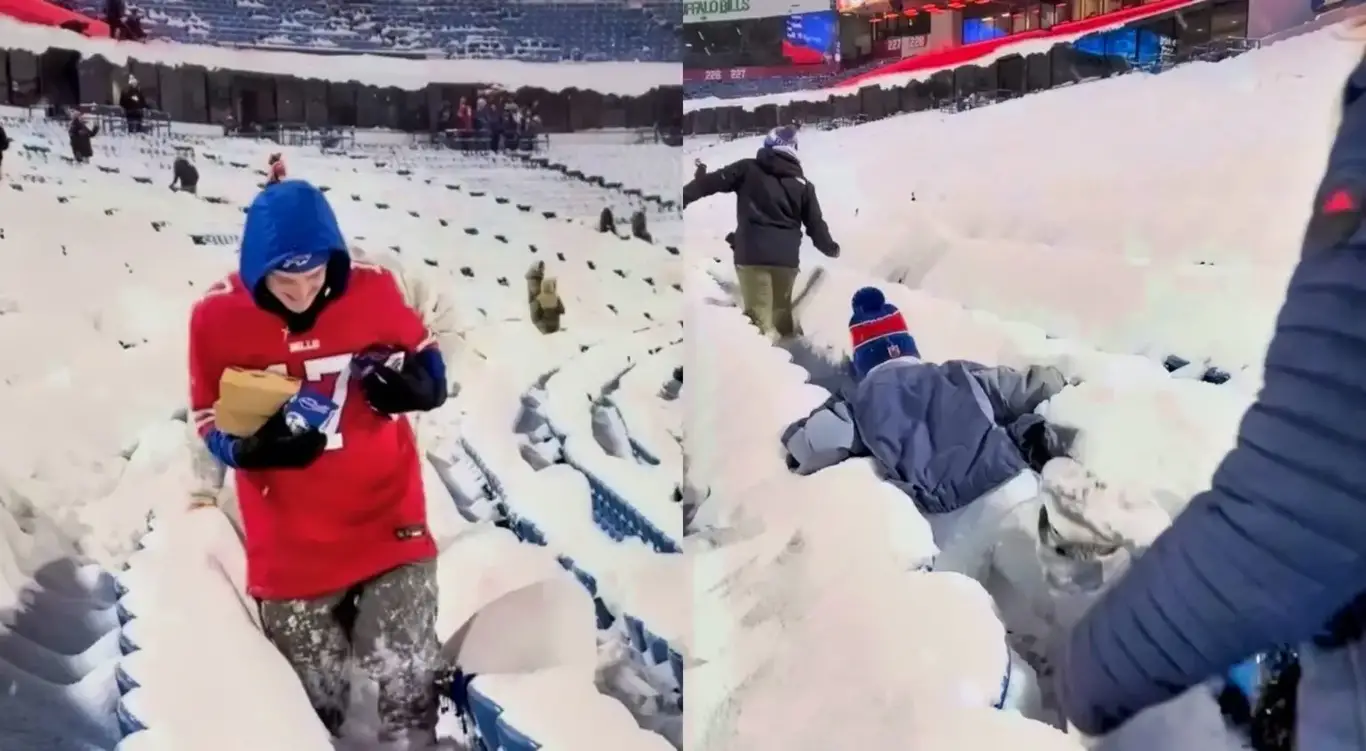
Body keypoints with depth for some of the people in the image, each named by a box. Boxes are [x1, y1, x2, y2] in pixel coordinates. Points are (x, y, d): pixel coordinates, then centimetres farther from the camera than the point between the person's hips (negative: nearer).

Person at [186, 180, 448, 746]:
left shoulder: (373, 289, -11)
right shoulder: (218, 316, -10)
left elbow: (429, 369, 3)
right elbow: (209, 421, 1)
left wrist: (409, 385, -20)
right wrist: (251, 449, -21)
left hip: (388, 522, -1)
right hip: (290, 547, 1)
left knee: (407, 677, 4)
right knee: (314, 702, 17)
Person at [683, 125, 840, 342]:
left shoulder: (748, 169, 6)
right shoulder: (803, 184, 12)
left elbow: (711, 182, 1)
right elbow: (815, 223, 14)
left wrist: (683, 197, 5)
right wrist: (831, 248, 30)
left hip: (752, 252, -3)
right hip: (787, 256, 3)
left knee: (759, 312, -2)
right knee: (782, 309, 20)